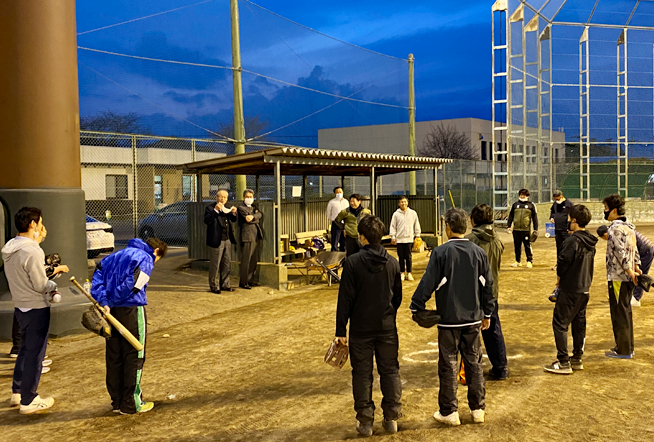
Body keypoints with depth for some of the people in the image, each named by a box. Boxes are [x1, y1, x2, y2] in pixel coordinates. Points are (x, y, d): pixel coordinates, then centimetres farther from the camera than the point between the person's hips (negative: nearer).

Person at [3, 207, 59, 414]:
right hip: (36, 309, -9)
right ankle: (28, 401, 11)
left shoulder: (9, 249, 5)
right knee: (35, 354, 2)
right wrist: (53, 285, 1)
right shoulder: (32, 252, -24)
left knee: (25, 350, 23)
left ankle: (17, 392, 34)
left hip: (20, 307, 9)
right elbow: (41, 285, -19)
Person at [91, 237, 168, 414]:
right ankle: (131, 404, 11)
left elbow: (99, 271, 5)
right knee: (134, 357, 4)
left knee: (113, 357, 13)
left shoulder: (118, 255, 19)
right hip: (131, 311, -7)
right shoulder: (146, 259, -4)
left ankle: (117, 402, 24)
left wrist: (103, 302, -4)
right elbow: (132, 284, -19)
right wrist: (111, 301, -8)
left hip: (111, 312, 7)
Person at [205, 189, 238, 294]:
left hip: (227, 240, 7)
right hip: (217, 240, -7)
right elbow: (206, 220, -21)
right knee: (214, 264, 0)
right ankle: (213, 286, 10)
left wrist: (233, 213, 0)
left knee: (227, 264, 13)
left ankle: (225, 284, 24)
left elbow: (233, 220, 21)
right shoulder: (210, 208, -7)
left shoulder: (227, 208, 14)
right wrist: (215, 210, -29)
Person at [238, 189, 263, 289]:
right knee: (246, 261, -6)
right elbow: (248, 219, -14)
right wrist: (256, 218, 0)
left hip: (257, 236, 7)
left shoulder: (254, 206, 21)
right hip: (247, 236, -7)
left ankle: (250, 281, 18)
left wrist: (252, 216, -16)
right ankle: (243, 282, 0)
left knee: (254, 261, 9)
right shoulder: (241, 207, 0)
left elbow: (260, 214, 1)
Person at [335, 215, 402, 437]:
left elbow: (345, 299, -11)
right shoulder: (392, 263, 1)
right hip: (387, 327, 3)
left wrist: (340, 330, -5)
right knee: (390, 371, 13)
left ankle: (365, 420, 12)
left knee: (362, 373, 7)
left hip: (361, 328, -3)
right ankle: (392, 416, 18)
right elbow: (398, 296, 9)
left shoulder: (353, 262, -12)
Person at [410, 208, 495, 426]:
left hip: (448, 319, -4)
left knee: (448, 365, 5)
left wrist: (416, 307, -2)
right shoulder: (479, 252, 2)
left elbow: (428, 282, -13)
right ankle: (478, 409, 21)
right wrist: (487, 314, 18)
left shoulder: (441, 252, -12)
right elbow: (488, 285, 8)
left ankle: (449, 412, 12)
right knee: (474, 363, 14)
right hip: (473, 318, 4)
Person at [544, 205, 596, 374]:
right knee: (579, 324, 15)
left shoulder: (572, 240, -20)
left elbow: (563, 261, -20)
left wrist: (559, 277, -2)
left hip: (570, 290, -9)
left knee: (560, 324, -2)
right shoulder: (590, 242, 8)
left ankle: (563, 363, -1)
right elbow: (590, 263, 16)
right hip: (584, 289, 9)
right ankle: (577, 359, 24)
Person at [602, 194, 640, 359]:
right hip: (628, 277, 9)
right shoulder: (628, 227, 13)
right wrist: (636, 267, 13)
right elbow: (634, 249, 14)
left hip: (618, 277, -9)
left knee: (619, 313, -1)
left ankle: (623, 350, 7)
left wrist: (629, 271, -20)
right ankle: (628, 348, 24)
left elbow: (620, 252, -24)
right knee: (626, 312, 16)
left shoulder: (615, 228, -17)